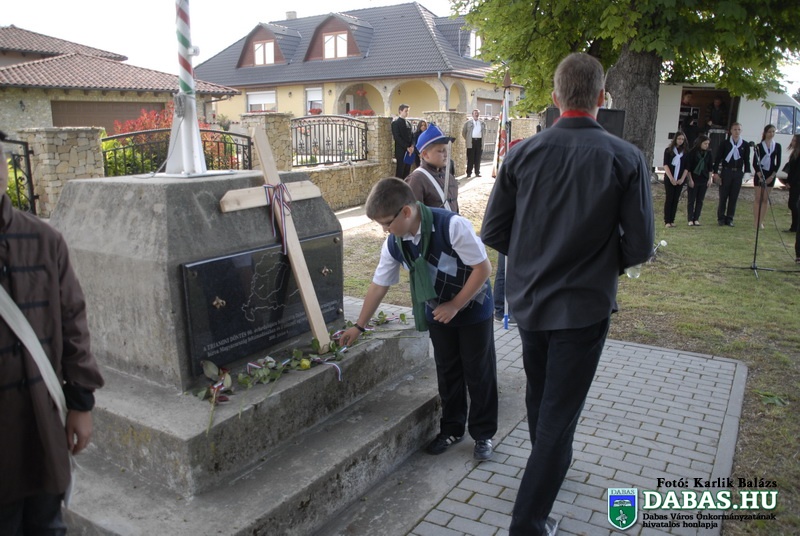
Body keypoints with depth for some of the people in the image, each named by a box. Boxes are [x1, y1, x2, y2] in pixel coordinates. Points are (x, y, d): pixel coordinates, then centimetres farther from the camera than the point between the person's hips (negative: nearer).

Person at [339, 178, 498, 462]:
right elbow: (378, 285, 0)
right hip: (438, 313, 5)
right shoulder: (394, 244, -12)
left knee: (478, 373, 6)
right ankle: (452, 429, 32)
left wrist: (455, 305, -20)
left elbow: (483, 268, -23)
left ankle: (483, 434, 23)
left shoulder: (452, 226, -30)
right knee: (447, 373, 14)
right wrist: (359, 326, 5)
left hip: (473, 308, -5)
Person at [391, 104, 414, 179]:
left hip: (409, 150, 7)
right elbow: (397, 137, -12)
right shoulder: (395, 123, -4)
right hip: (401, 151, -6)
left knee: (407, 172, 6)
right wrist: (407, 147, -15)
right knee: (400, 172, -6)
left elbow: (411, 136, 15)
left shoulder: (408, 123, 17)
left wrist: (412, 146, -4)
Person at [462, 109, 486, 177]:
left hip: (479, 141, 2)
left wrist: (481, 138, 11)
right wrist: (467, 139, 5)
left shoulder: (483, 123, 13)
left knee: (478, 159, 4)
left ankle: (477, 172, 9)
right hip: (471, 142, -2)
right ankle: (469, 173, 1)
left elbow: (484, 132, 21)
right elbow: (463, 132, 9)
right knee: (470, 159, -2)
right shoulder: (468, 122, 6)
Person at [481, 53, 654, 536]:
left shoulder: (523, 153, -7)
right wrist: (605, 263, 10)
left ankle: (553, 460, 50)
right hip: (584, 305, -3)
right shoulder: (627, 159, -13)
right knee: (560, 410, 7)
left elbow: (493, 232, -4)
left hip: (528, 299, 4)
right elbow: (640, 246, -10)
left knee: (539, 394, 24)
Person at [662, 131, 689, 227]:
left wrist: (682, 179, -6)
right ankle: (667, 221, -4)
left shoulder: (685, 152, 9)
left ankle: (672, 220, 5)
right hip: (669, 179, -2)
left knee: (676, 200, 2)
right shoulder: (668, 150, 2)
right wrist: (671, 178, -12)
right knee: (669, 199, -4)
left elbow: (686, 167, 6)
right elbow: (665, 165, -4)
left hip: (680, 180, 2)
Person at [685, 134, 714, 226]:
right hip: (694, 179, -4)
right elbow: (688, 167, -6)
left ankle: (696, 219, 8)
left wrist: (709, 179, 5)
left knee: (700, 200, 4)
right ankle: (690, 219, 4)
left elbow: (710, 167, 11)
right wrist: (690, 179, -9)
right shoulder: (692, 152, -7)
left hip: (704, 180, 4)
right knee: (691, 200, 0)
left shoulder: (708, 153, 5)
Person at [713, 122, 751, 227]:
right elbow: (718, 158, 1)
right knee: (723, 196, 1)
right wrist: (716, 172, -5)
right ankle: (721, 218, 10)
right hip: (726, 172, -2)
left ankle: (729, 218, 10)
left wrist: (747, 172, 2)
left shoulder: (745, 145, 6)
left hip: (738, 173, 2)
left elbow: (747, 160, 10)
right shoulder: (725, 143, 1)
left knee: (734, 197, 3)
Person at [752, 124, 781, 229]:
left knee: (765, 199, 5)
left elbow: (778, 163, 4)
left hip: (771, 175, 2)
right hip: (759, 174, -2)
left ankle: (761, 222, 9)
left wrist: (772, 176, -5)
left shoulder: (777, 146, 4)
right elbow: (754, 163, -2)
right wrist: (759, 175, -12)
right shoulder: (759, 146, -2)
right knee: (758, 198, 0)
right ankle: (755, 222, 2)